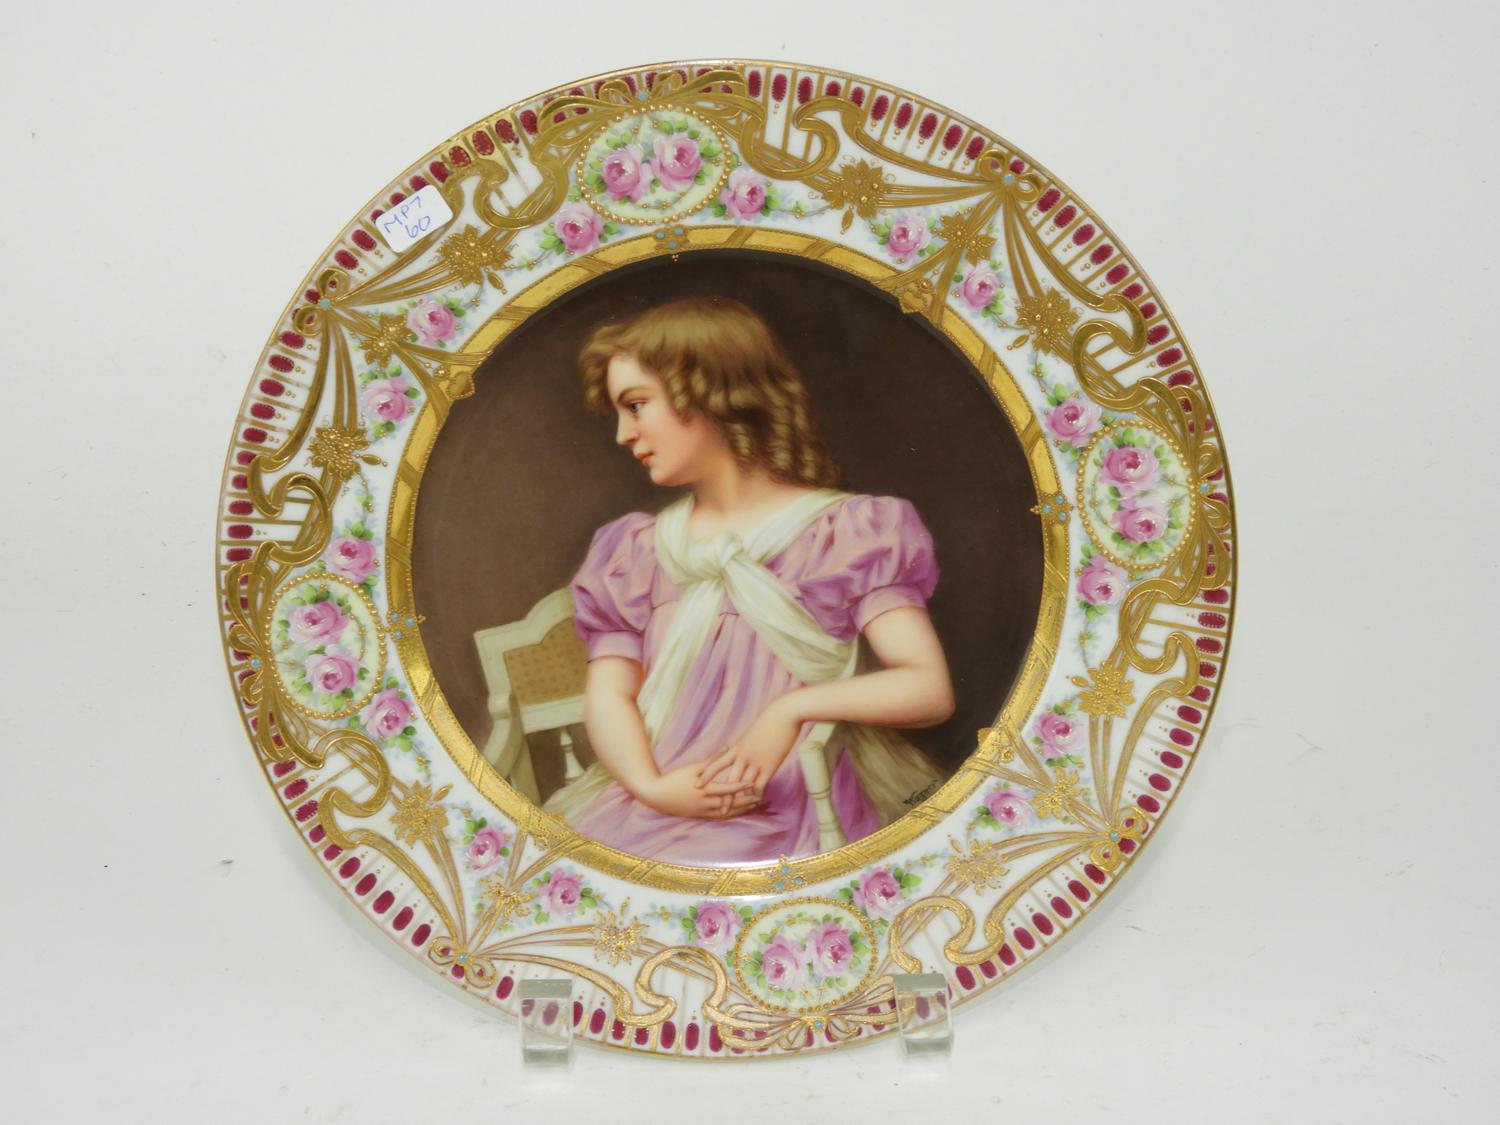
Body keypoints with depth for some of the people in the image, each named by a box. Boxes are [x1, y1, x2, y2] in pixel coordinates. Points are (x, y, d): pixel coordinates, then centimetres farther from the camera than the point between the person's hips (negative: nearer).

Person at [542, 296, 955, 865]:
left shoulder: (848, 532, 4)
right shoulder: (636, 551, 17)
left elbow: (929, 690, -3)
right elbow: (609, 694, 6)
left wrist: (794, 707, -14)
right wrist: (650, 785, -14)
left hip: (789, 816, -4)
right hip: (653, 806, 4)